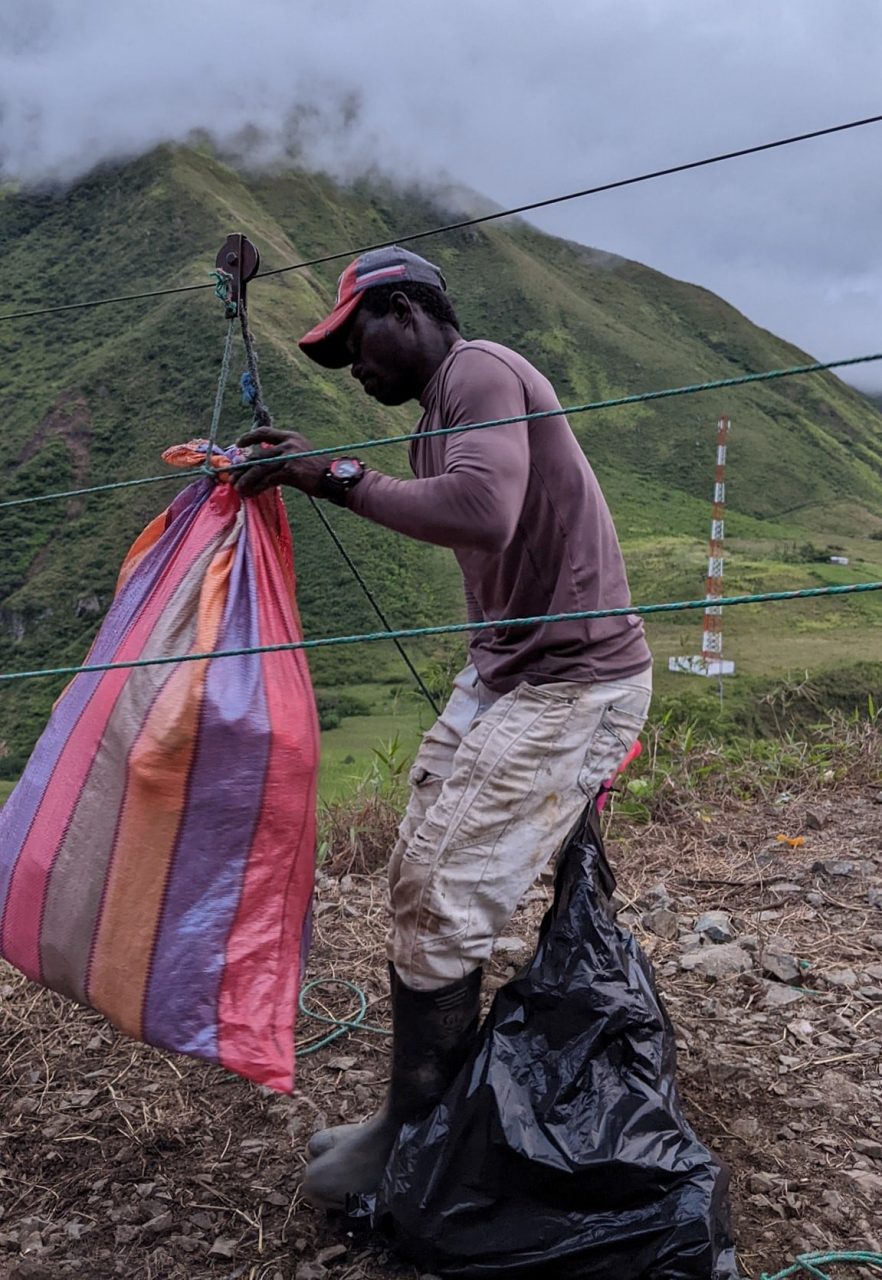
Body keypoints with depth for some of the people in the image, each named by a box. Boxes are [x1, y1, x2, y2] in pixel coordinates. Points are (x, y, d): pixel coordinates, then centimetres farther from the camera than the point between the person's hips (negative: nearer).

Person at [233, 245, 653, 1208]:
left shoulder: (481, 373, -15)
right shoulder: (437, 413, 16)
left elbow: (482, 513, -33)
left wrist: (340, 478, -25)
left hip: (574, 684, -10)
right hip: (498, 671, 10)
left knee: (444, 903, -7)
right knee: (416, 880, 9)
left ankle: (412, 1140, 11)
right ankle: (427, 1106, 23)